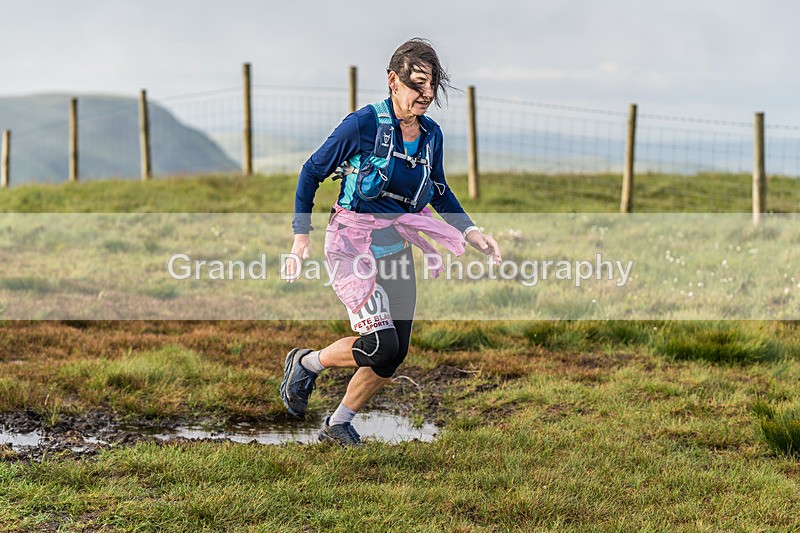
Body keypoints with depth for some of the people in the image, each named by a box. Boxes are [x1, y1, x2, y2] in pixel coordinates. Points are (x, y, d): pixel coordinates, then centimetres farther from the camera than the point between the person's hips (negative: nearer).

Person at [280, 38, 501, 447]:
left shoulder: (431, 134, 4)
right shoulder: (363, 124, -15)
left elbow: (439, 193, 20)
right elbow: (311, 172, -6)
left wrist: (471, 232, 6)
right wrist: (301, 238, -11)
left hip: (396, 249, 6)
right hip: (352, 244, -6)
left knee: (394, 356, 4)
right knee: (381, 345, -19)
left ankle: (338, 424, 26)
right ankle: (306, 363, 9)